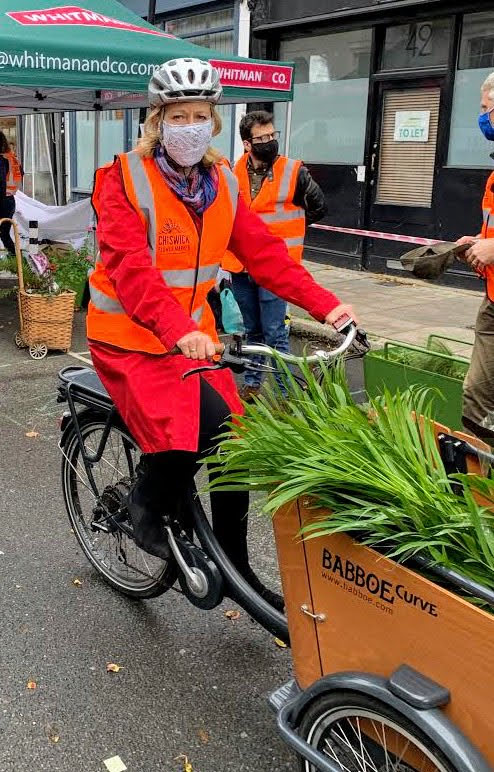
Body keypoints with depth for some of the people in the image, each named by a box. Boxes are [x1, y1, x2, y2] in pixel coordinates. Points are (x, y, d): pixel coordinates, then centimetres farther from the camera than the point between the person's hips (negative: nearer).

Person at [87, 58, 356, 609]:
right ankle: (147, 501, 5)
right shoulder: (126, 180, -13)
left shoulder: (221, 183, 5)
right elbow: (130, 267, -27)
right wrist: (178, 331, -44)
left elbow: (263, 252, -2)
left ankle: (235, 566, 21)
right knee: (200, 424, -27)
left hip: (194, 335, 6)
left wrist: (326, 305, -15)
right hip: (131, 337, -6)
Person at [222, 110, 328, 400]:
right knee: (253, 331, 16)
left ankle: (286, 393, 4)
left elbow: (319, 207, 6)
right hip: (241, 267, 4)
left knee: (275, 334, -5)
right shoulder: (234, 172, 4)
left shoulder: (294, 172, -6)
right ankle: (252, 384, 28)